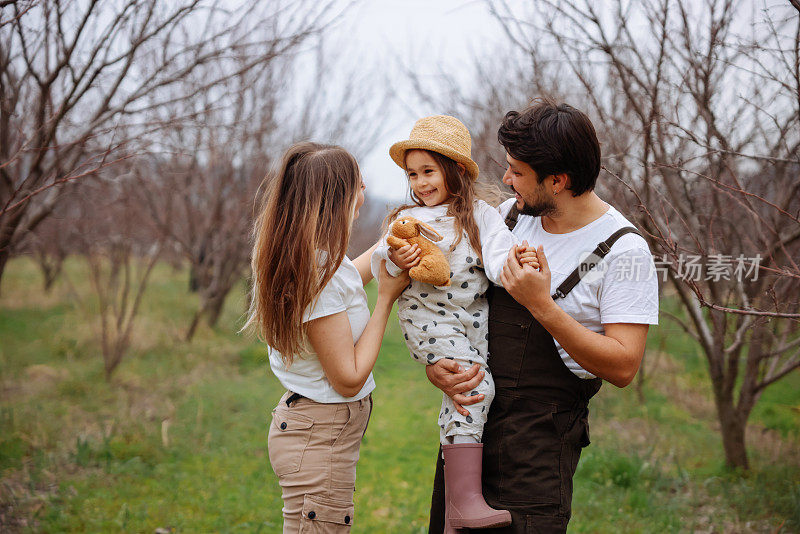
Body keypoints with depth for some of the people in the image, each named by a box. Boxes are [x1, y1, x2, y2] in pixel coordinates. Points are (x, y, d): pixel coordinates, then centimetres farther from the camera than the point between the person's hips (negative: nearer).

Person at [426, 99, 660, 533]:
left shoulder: (624, 251, -13)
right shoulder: (510, 214, 4)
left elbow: (623, 367, -18)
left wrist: (541, 305, -24)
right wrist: (433, 362, -6)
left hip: (540, 438, -5)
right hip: (468, 412, 6)